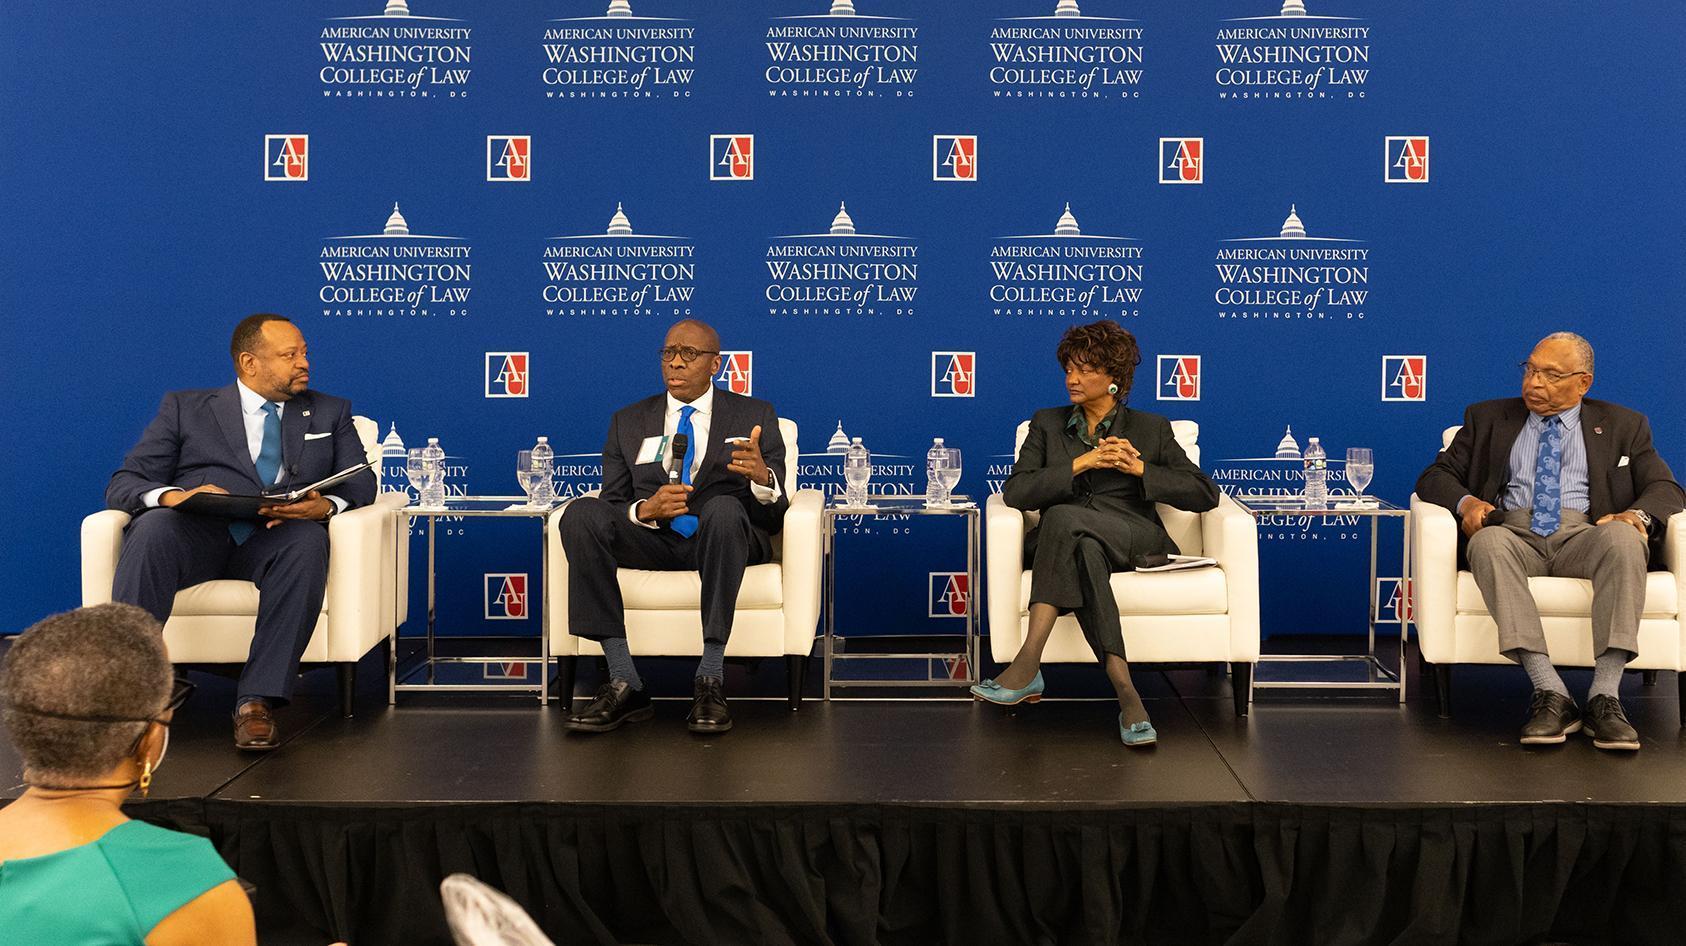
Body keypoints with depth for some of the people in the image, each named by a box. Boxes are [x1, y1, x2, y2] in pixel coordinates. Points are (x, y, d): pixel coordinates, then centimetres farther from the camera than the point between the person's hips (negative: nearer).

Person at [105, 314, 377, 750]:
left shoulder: (330, 414, 24)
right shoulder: (185, 408, 19)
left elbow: (361, 483, 10)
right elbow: (123, 484, 10)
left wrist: (325, 504, -15)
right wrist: (171, 496, -15)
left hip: (273, 539, 1)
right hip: (194, 532, 0)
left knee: (309, 539, -35)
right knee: (153, 528, -34)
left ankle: (257, 701, -38)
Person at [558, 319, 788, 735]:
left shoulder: (755, 417, 11)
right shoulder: (628, 422, 17)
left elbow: (773, 517, 3)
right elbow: (612, 505, 9)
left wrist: (763, 478, -21)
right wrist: (645, 510, -15)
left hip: (724, 540, -2)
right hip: (649, 541, 2)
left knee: (724, 506, -37)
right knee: (581, 513, -27)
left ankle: (710, 681, -34)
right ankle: (624, 684, -29)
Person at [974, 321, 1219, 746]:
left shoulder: (1150, 428, 17)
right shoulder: (1047, 424, 20)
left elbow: (1206, 495, 9)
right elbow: (1015, 492, 4)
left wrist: (1140, 469, -3)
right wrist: (1079, 464, -8)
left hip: (1133, 541, -2)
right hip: (1060, 541, 2)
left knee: (1064, 518, -35)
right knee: (1085, 552, -38)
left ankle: (1027, 665, -44)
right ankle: (1125, 691, -47)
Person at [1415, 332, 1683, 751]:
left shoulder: (1622, 425, 21)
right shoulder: (1488, 418, 22)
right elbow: (1434, 476, 17)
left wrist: (1637, 514, -13)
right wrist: (1466, 502, -7)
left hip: (1584, 536, 0)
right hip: (1514, 532, 0)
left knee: (1623, 537, -36)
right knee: (1488, 542, -37)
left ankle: (1604, 698, -38)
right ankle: (1551, 696, -41)